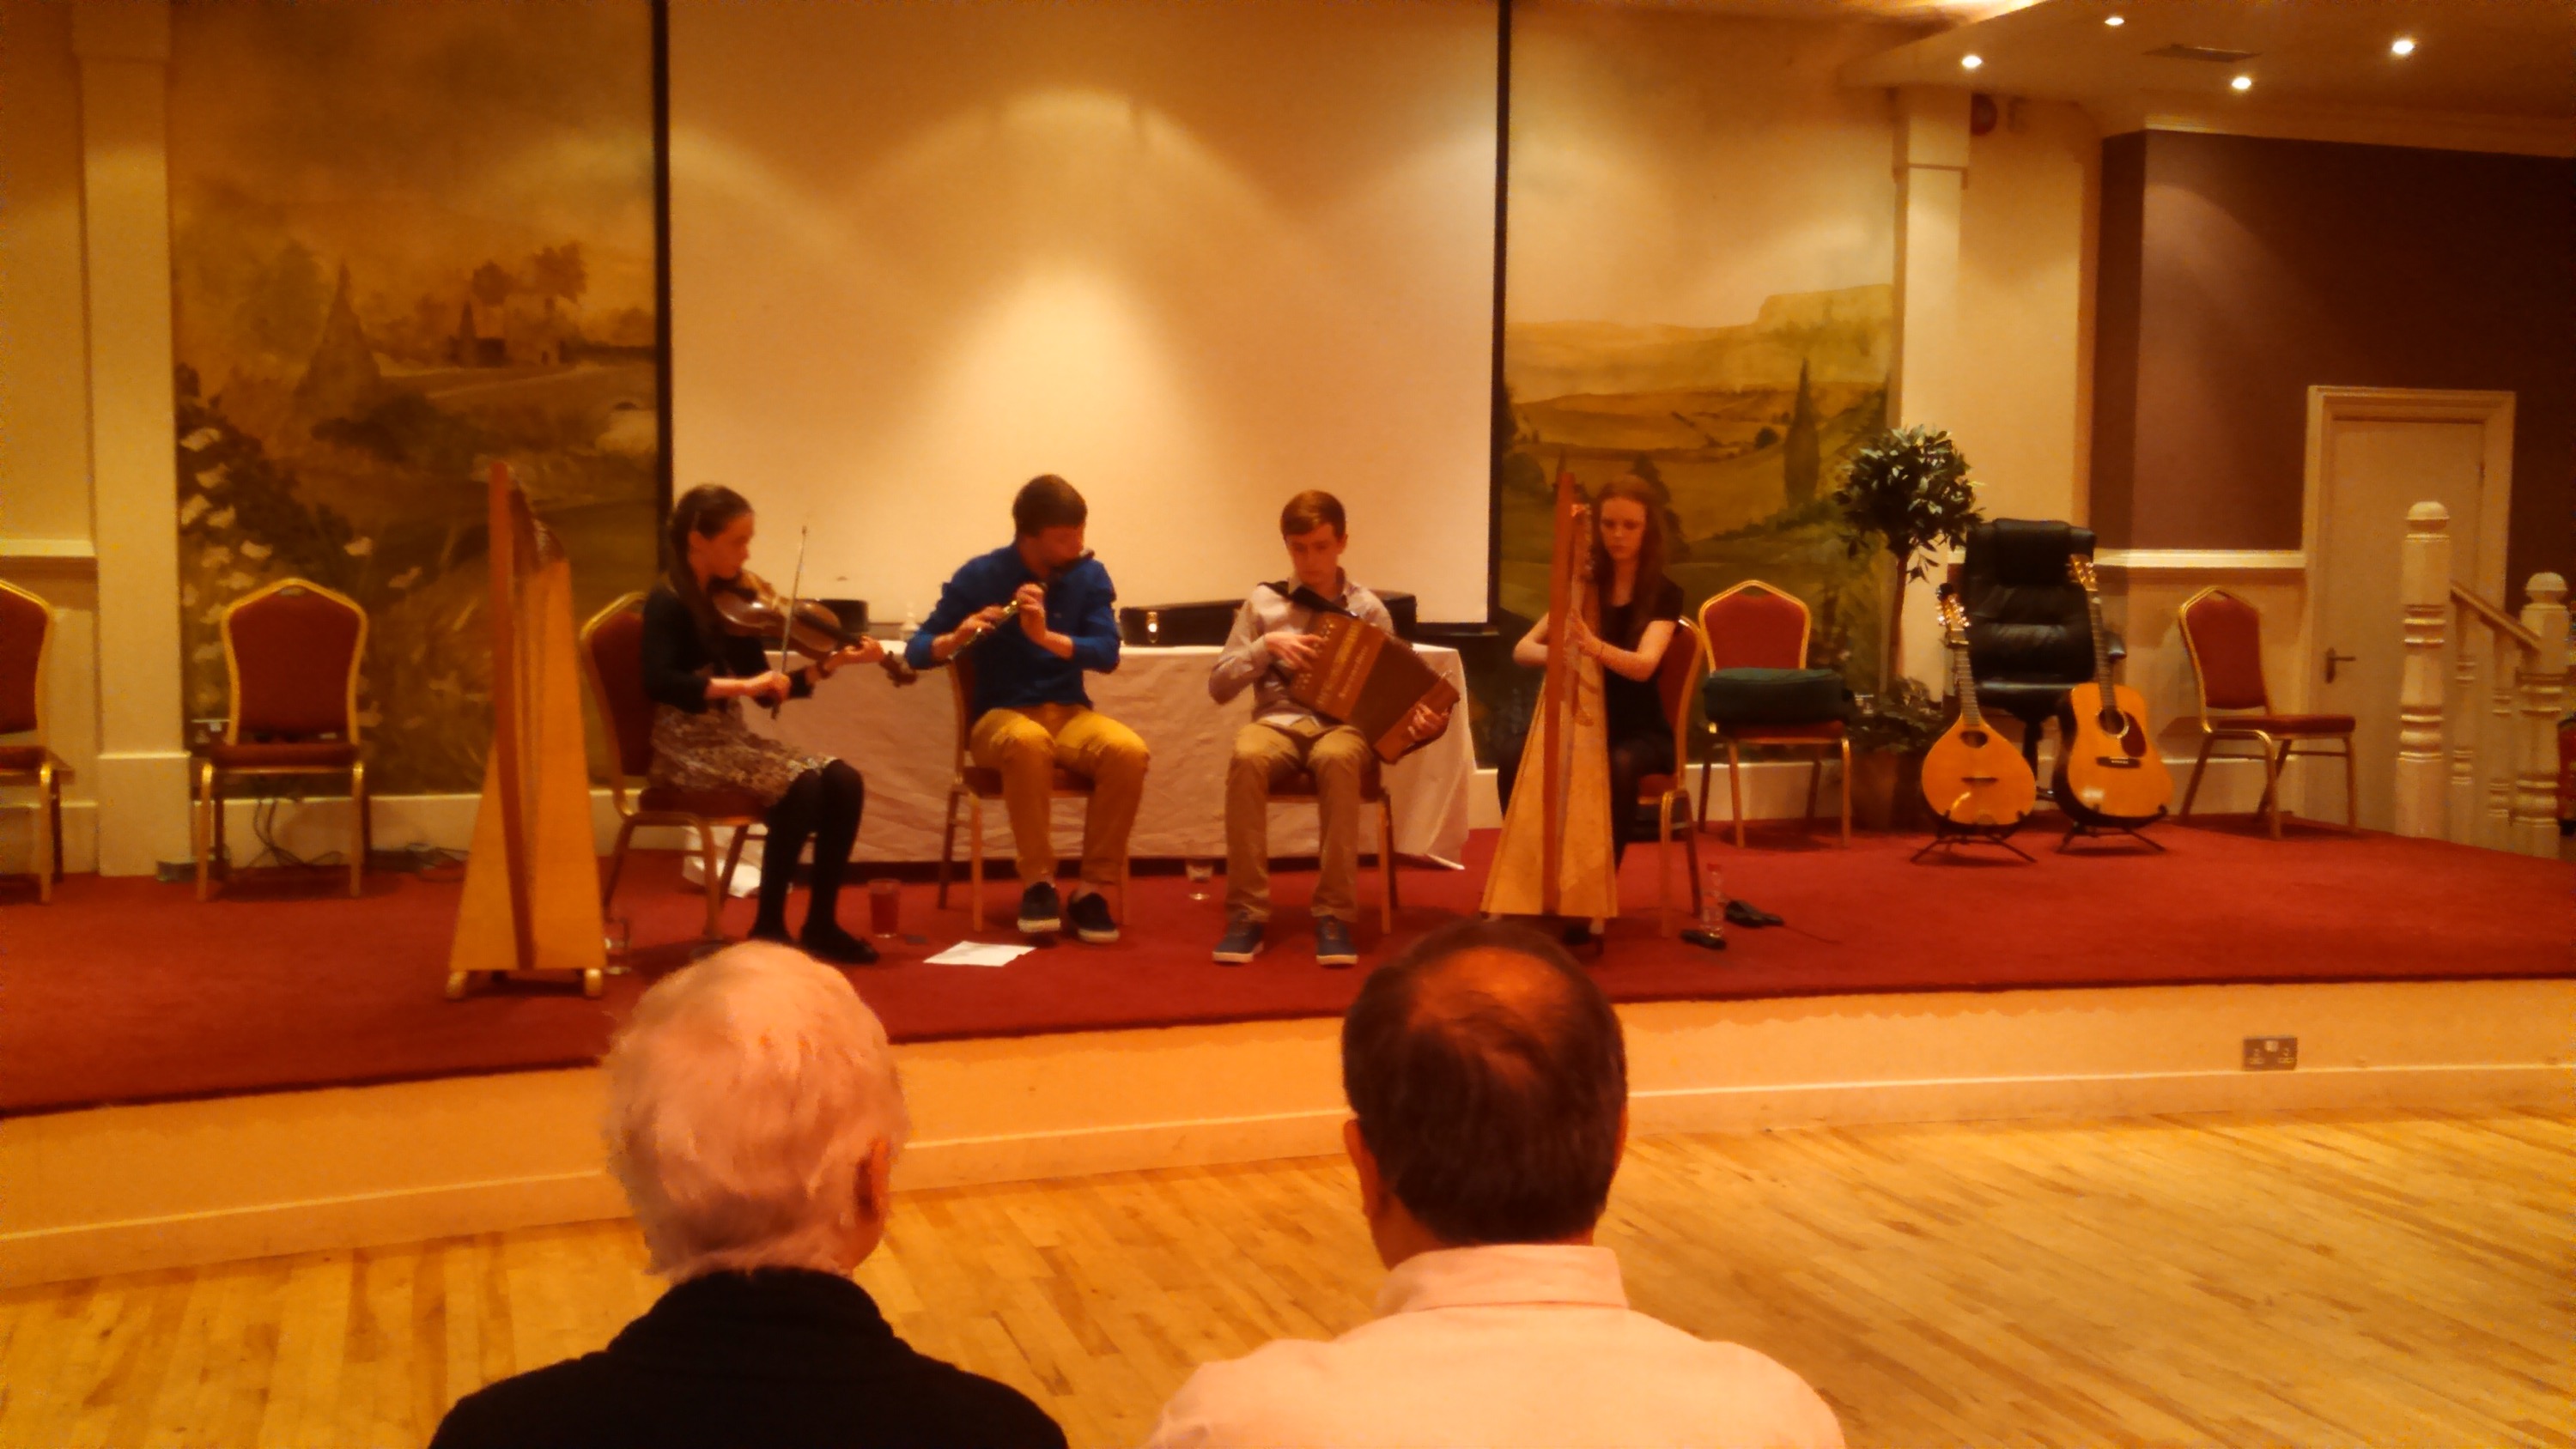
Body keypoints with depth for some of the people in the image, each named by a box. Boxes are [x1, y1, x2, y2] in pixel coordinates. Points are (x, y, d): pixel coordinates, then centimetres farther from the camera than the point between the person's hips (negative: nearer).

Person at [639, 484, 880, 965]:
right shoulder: (668, 603, -12)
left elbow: (766, 691, 10)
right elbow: (659, 682, -28)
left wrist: (832, 663, -2)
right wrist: (741, 684, -32)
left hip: (732, 739, 7)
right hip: (686, 746, -7)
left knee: (844, 783, -12)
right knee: (802, 786, -27)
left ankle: (821, 924, -3)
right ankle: (768, 927, -13)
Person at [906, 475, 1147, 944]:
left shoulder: (1090, 576, 2)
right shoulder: (979, 576, -6)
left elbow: (1107, 654, -10)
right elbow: (916, 651, -6)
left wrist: (1046, 636, -26)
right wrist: (957, 637, -28)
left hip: (1069, 713, 3)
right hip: (1002, 715, -2)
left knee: (1128, 751, -30)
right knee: (1028, 742, -39)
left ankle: (1093, 888, -19)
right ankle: (1038, 883, -25)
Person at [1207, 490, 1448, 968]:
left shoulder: (1368, 610, 9)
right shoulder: (1264, 602, 8)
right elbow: (1218, 686, 7)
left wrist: (1416, 722, -15)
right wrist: (1267, 646, -9)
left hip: (1345, 726, -1)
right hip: (1278, 723, 1)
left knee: (1336, 758, -38)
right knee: (1246, 756, -36)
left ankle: (1334, 914, -31)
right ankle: (1247, 912, -29)